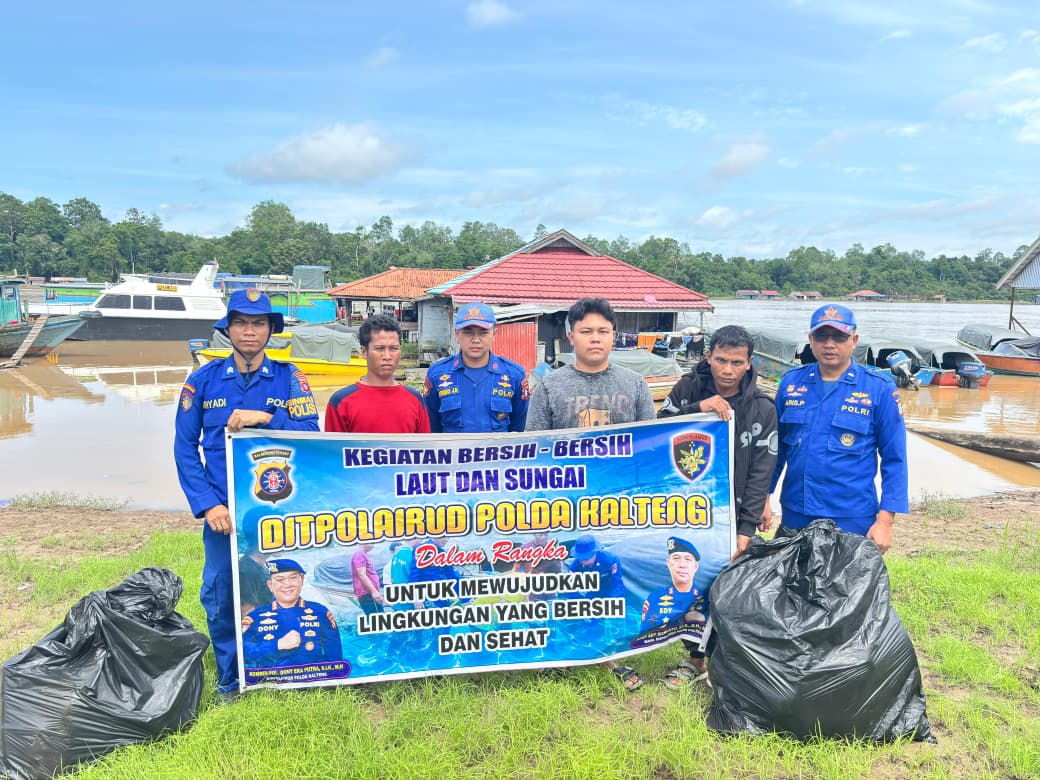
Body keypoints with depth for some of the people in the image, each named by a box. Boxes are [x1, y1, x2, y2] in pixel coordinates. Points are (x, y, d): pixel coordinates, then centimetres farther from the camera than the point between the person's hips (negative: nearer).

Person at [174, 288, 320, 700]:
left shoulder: (288, 377, -1)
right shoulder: (204, 380, 1)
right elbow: (185, 448, 2)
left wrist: (265, 418, -23)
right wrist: (207, 505, -7)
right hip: (224, 509, 1)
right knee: (220, 596, 7)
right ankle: (229, 681, 28)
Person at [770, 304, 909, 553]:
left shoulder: (879, 390, -5)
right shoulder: (791, 382, 3)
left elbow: (894, 460, -4)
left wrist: (885, 521, -9)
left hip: (852, 523, -3)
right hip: (794, 519, 3)